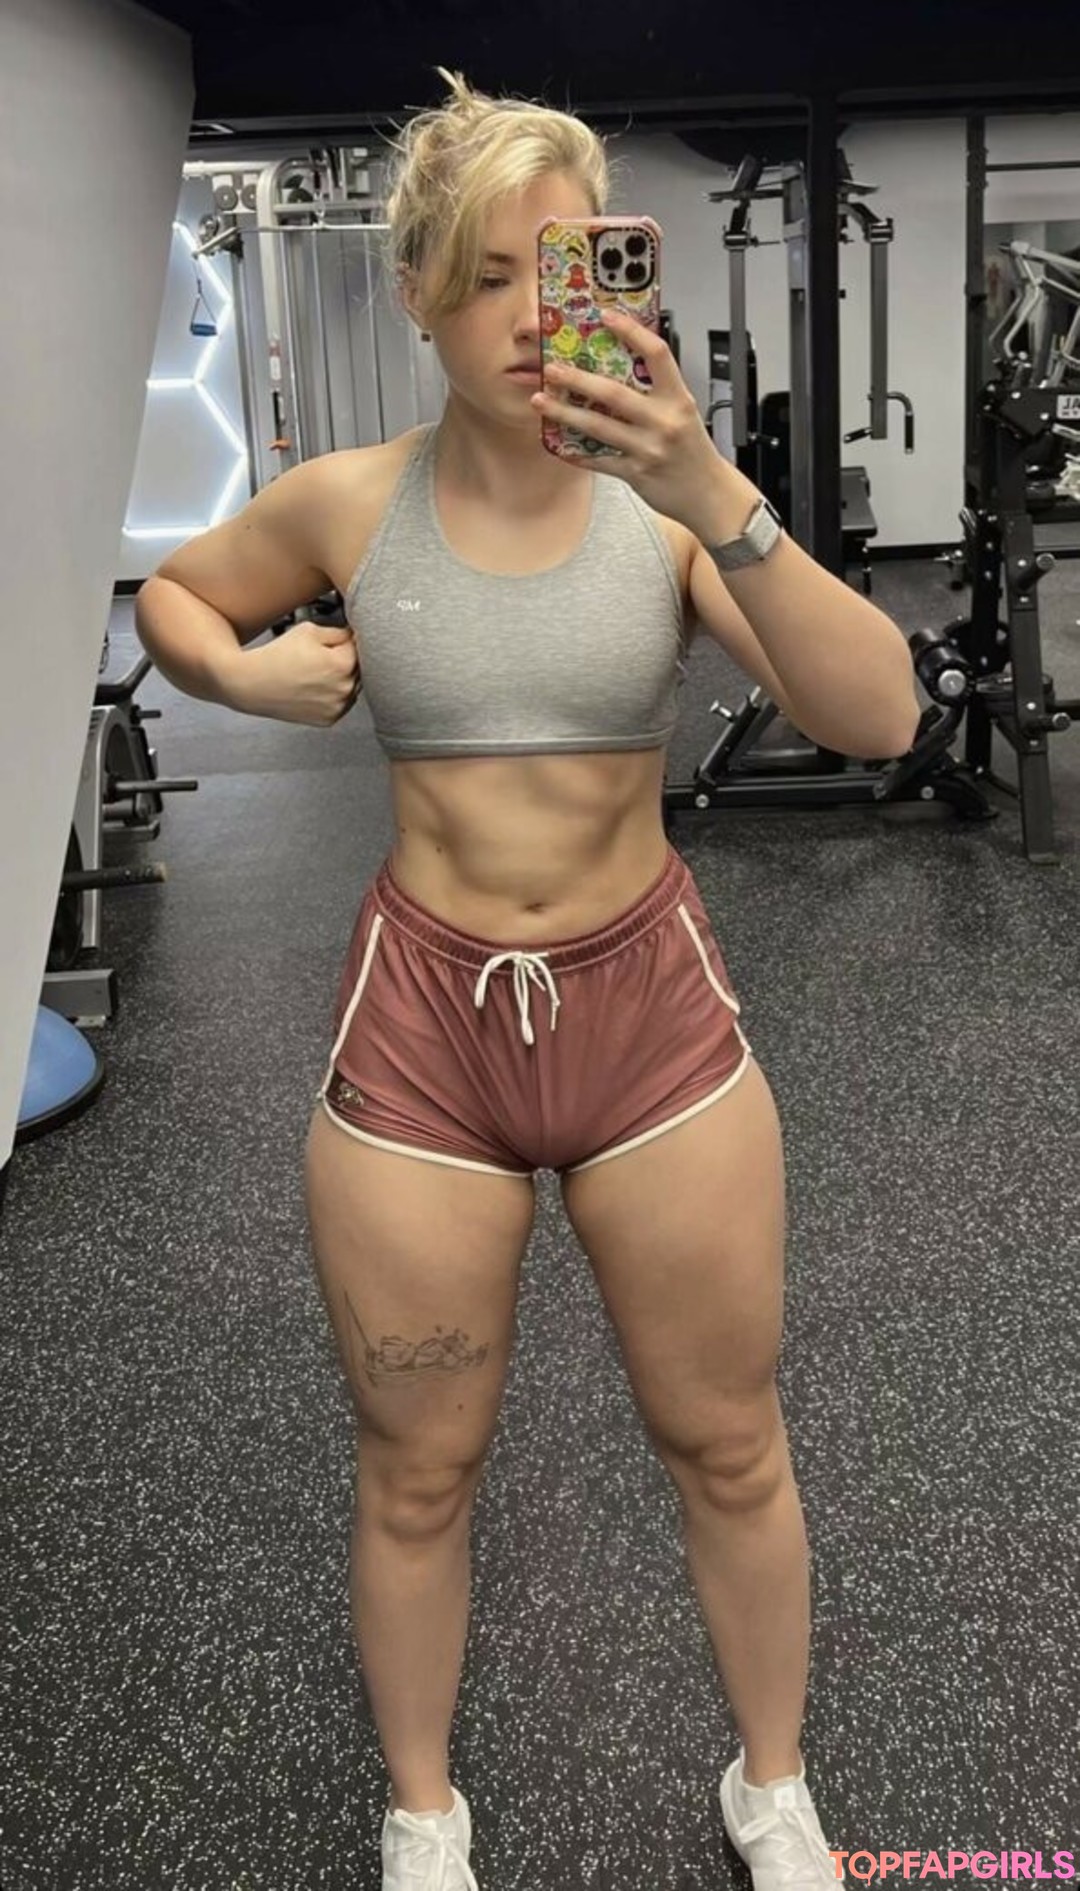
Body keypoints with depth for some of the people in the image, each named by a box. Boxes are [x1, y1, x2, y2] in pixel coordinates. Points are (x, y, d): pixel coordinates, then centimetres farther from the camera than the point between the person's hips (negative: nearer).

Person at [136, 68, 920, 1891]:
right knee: (416, 1474, 16)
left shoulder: (670, 498, -7)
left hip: (653, 1004, 0)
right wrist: (243, 670, -6)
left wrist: (713, 494, -32)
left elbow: (880, 718, -21)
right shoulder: (346, 503, -4)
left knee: (731, 1450, 15)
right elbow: (170, 594, 15)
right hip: (421, 1022, 0)